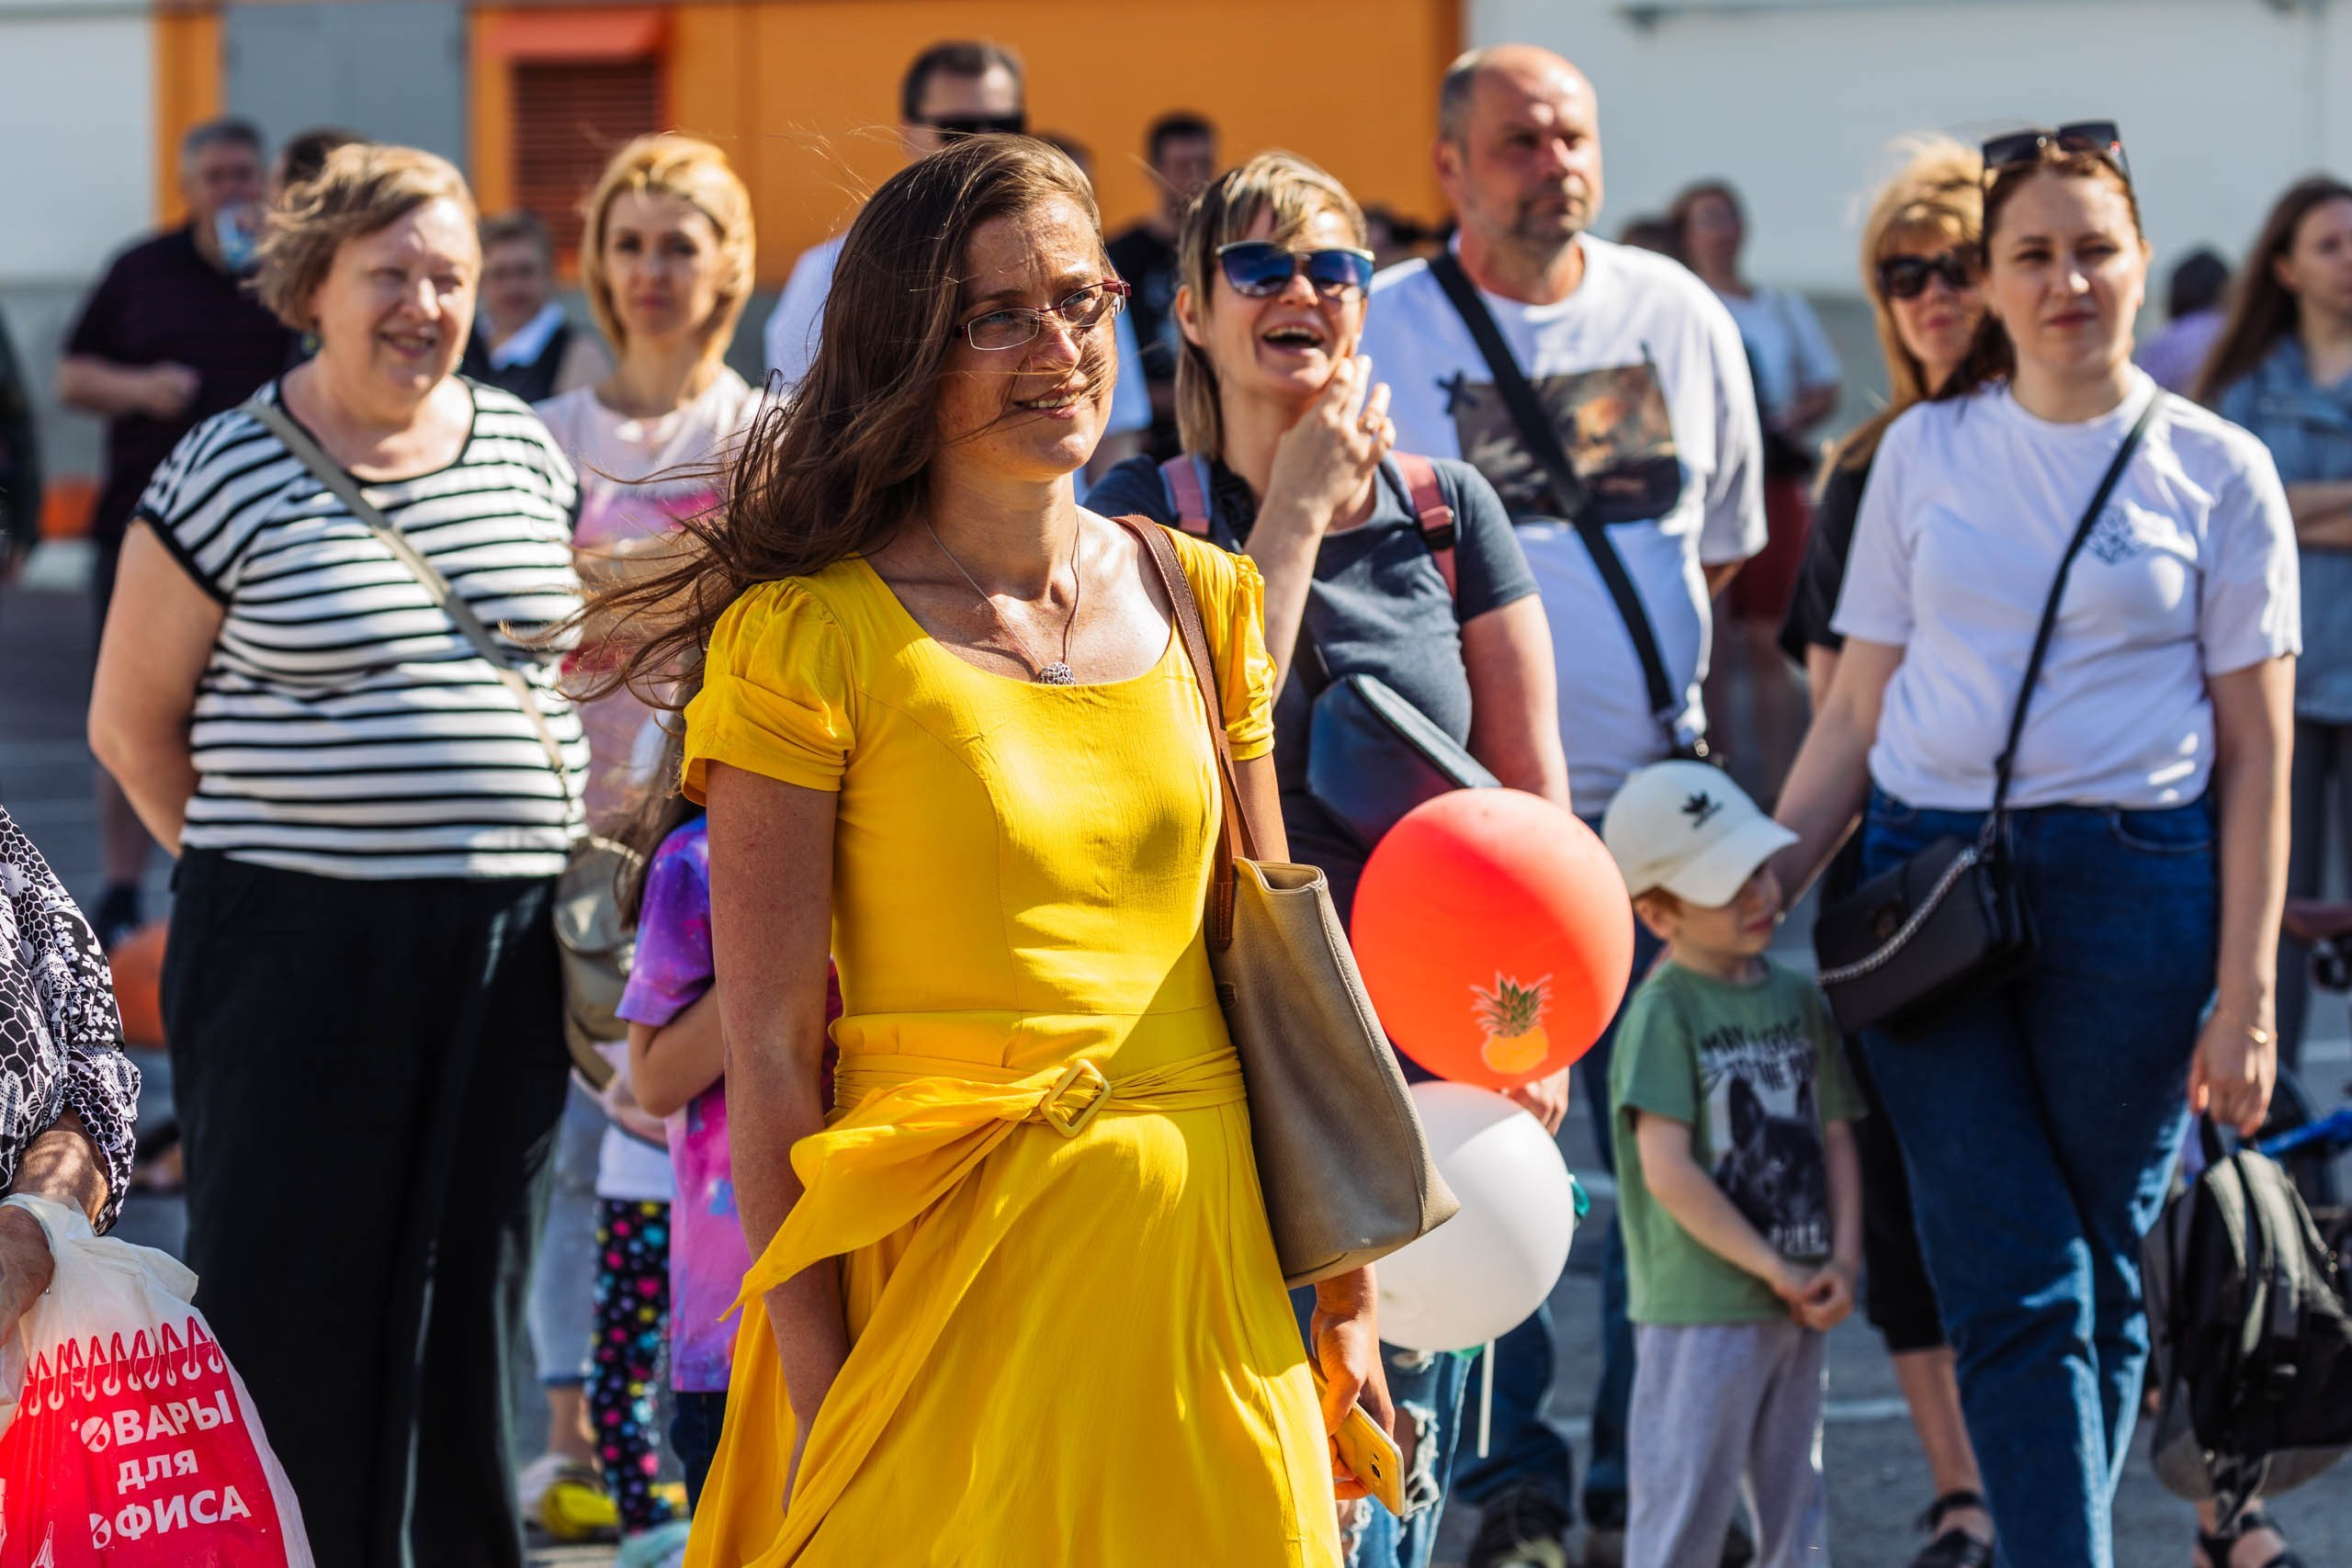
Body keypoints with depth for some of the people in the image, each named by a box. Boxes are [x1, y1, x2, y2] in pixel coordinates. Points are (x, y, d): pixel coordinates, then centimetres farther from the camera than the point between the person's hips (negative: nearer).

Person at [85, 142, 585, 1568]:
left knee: (469, 1287, 9)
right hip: (300, 950, -4)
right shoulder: (228, 474, -4)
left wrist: (567, 842, 12)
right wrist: (253, 861, 1)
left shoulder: (525, 450, 9)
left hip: (505, 948, 4)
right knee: (291, 1293, -3)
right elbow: (132, 722, 2)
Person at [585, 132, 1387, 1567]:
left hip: (1208, 1259, 5)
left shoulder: (1198, 600, 8)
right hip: (948, 1273, -4)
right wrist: (817, 1407, -13)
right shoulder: (807, 640, -8)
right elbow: (768, 1054, -10)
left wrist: (1343, 1298, 10)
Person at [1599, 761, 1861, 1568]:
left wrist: (1842, 1262, -4)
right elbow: (1668, 1172, -18)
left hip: (1798, 1309, 7)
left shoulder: (1798, 998, 9)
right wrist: (1777, 1272, -15)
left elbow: (1835, 1137, 11)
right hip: (1700, 1311, -7)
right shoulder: (1664, 1012, -12)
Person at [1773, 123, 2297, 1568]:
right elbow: (1860, 708, 14)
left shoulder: (2217, 472, 4)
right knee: (2010, 1283, -6)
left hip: (2133, 889, -1)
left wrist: (2247, 994, -3)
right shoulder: (1924, 455, 10)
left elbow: (2255, 754, 2)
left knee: (2099, 1277, 3)